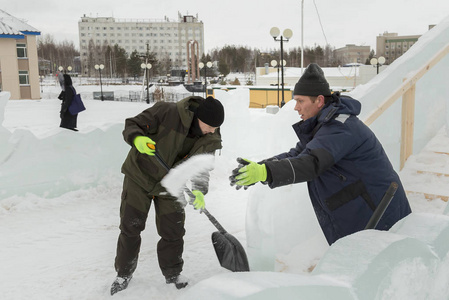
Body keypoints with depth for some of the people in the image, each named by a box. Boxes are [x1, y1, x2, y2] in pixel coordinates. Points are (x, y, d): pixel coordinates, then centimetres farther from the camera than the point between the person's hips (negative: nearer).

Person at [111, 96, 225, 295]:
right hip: (140, 176, -3)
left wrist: (198, 190, -36)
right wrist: (137, 138, -43)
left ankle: (173, 273, 29)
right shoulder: (167, 112, -26)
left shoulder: (209, 141, -12)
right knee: (130, 227, 4)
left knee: (173, 231, 4)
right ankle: (124, 273, 26)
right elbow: (132, 125, -20)